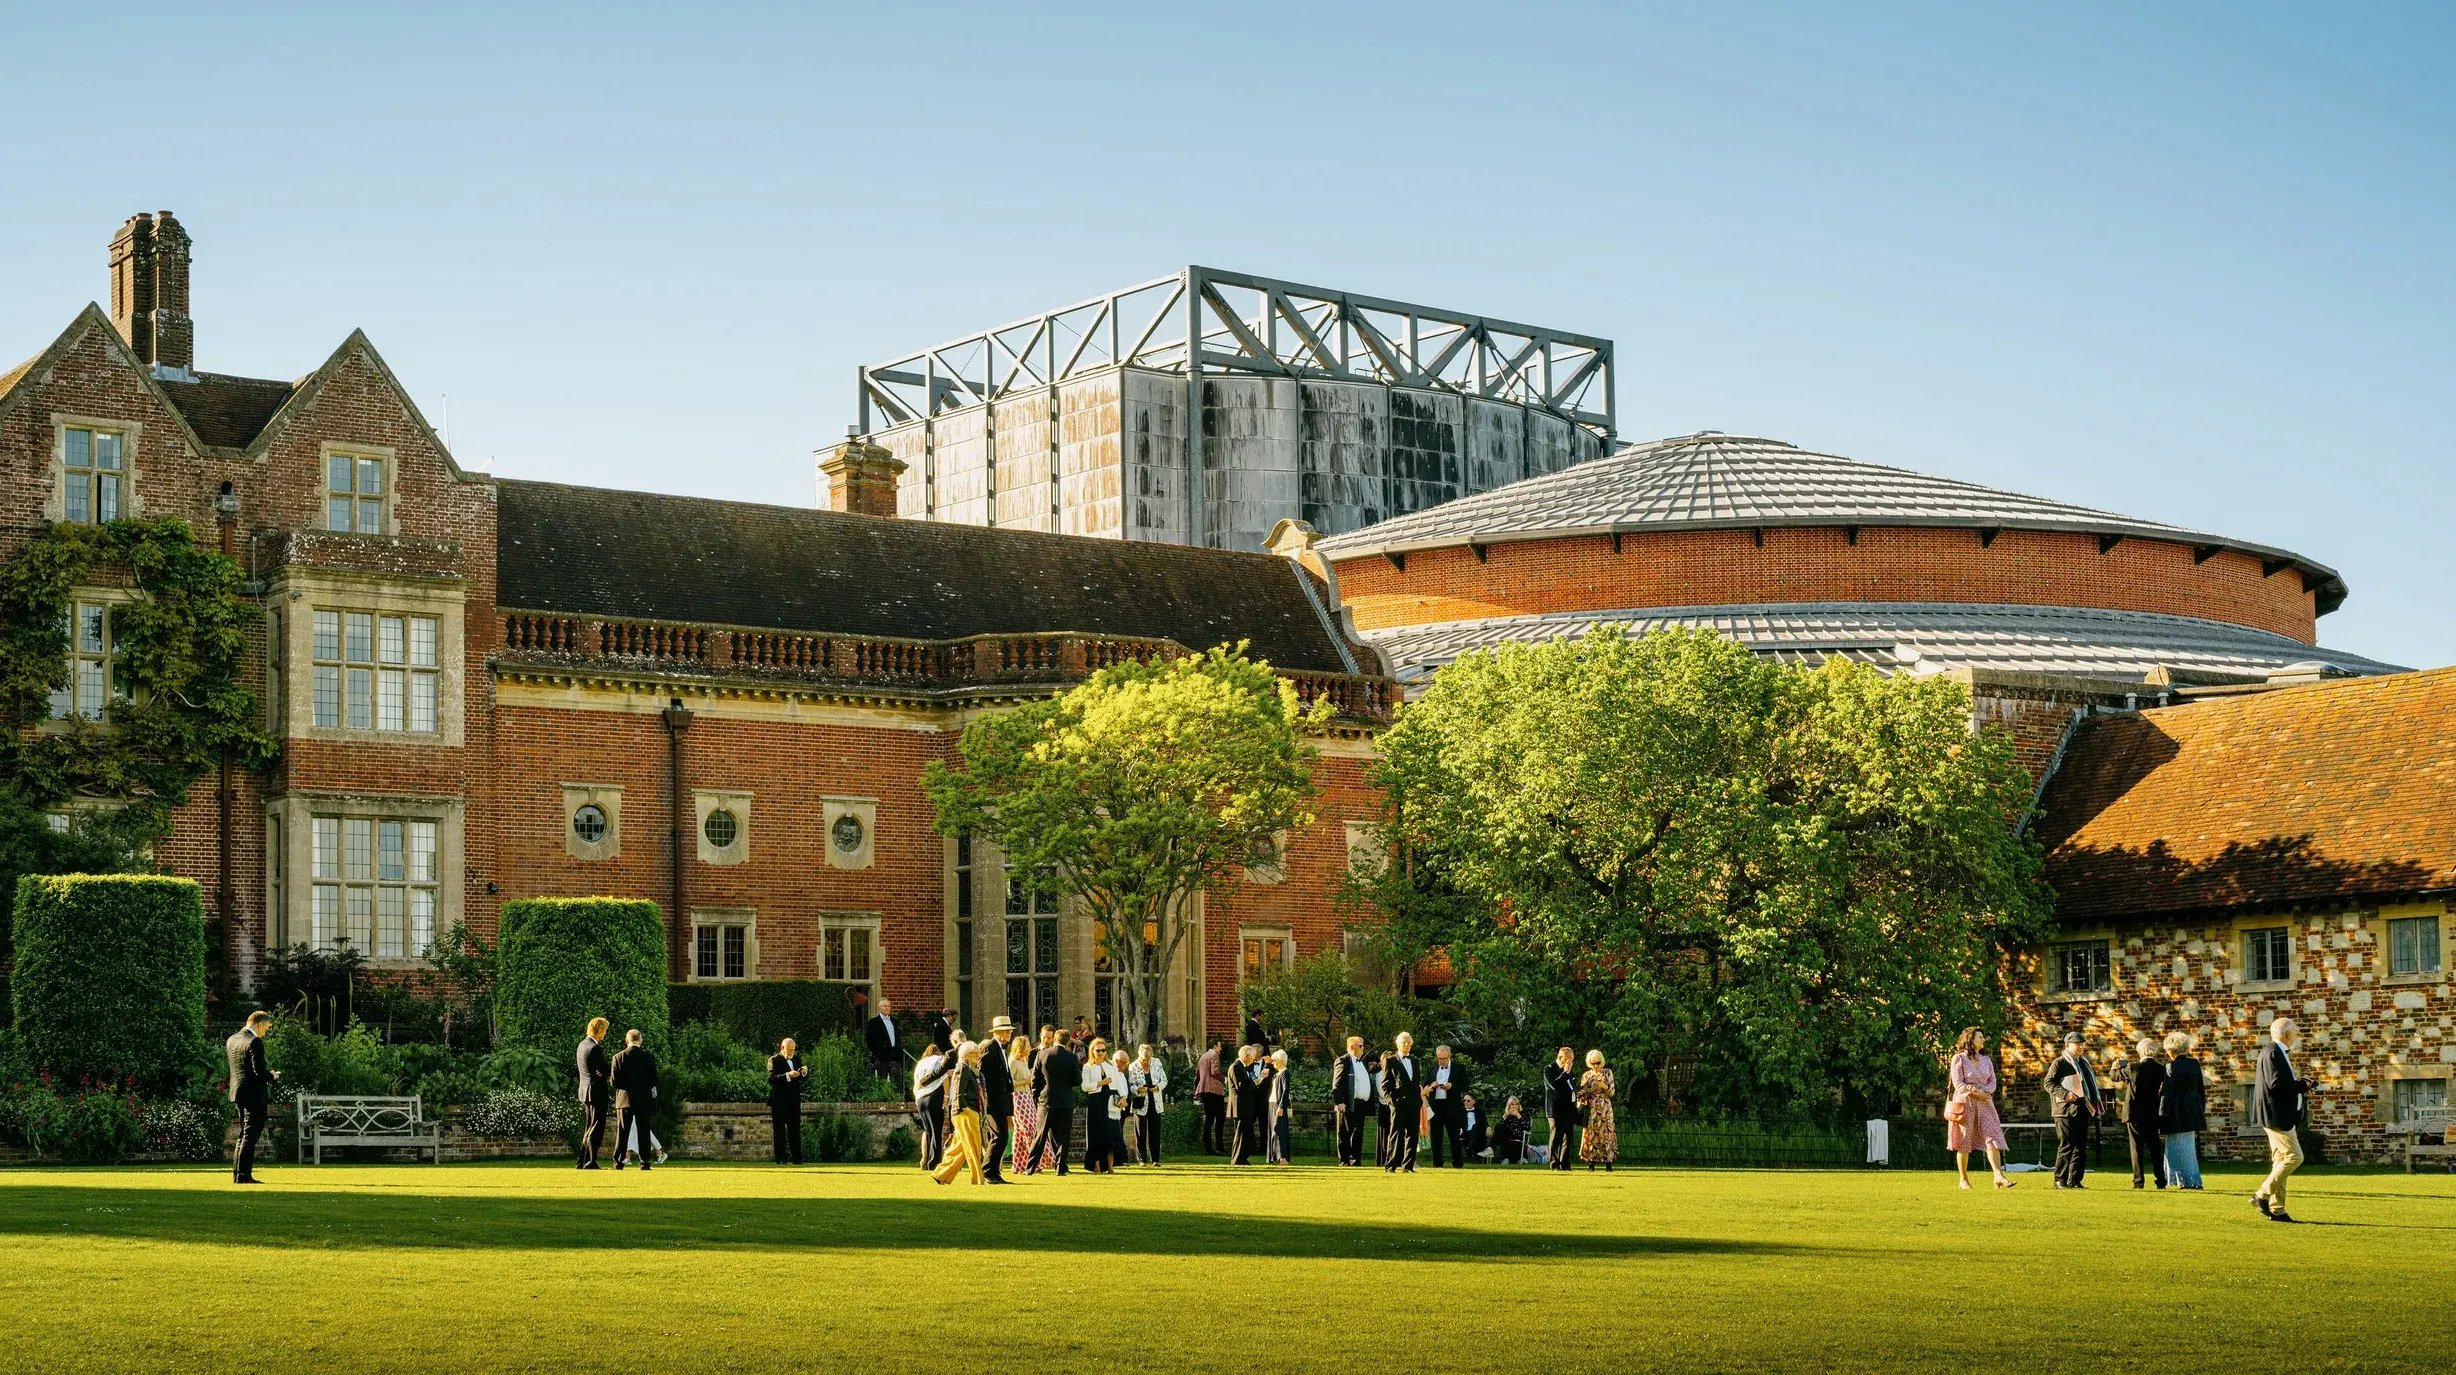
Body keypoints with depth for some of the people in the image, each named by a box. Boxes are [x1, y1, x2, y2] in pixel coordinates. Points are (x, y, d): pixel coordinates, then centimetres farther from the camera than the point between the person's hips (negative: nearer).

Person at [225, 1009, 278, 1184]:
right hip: (255, 1094, -9)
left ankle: (236, 1173, 20)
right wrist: (272, 1076, -1)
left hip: (238, 1093, 9)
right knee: (250, 1136, -4)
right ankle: (243, 1175, -4)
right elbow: (259, 1071, -22)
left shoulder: (232, 1040, 10)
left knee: (243, 1134, 18)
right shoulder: (255, 1042, -17)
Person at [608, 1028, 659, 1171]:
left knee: (622, 1132, 6)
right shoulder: (649, 1057, -3)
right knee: (643, 1132, 4)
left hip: (625, 1100, 0)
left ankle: (618, 1163, 4)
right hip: (644, 1100, 0)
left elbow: (614, 1081, -8)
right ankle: (644, 1163, -1)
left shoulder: (619, 1057, -6)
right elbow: (654, 1080, -1)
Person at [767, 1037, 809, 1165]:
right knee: (779, 1130, -1)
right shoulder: (774, 1060, -3)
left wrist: (805, 1072, -7)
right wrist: (787, 1076, -26)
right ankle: (781, 1158, 0)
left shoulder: (796, 1059, 15)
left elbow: (805, 1078, 16)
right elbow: (771, 1079, -16)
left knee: (795, 1129, 4)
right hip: (779, 1101, -5)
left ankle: (796, 1158, 6)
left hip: (794, 1100, 5)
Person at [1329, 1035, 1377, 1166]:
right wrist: (1339, 1102, -19)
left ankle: (1355, 1160, 14)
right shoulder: (1342, 1061, -5)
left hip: (1362, 1105, 8)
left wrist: (1375, 1097, 15)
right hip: (1347, 1105, -8)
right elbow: (1337, 1084, -11)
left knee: (1358, 1135, 9)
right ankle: (1344, 1161, -1)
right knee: (1345, 1134, -3)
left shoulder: (1363, 1063, 20)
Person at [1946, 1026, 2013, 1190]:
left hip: (1985, 1103, 5)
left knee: (1993, 1138, -8)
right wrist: (1977, 1094, -14)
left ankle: (1999, 1176, -14)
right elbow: (1958, 1084, -9)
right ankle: (1964, 1179, 7)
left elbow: (1993, 1082, 10)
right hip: (1965, 1103, -5)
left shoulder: (1986, 1060, 15)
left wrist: (1981, 1091, -10)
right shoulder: (1959, 1058, -3)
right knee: (1964, 1143, -1)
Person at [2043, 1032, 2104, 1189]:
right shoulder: (2060, 1063, -4)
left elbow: (2090, 1086, 28)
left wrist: (2095, 1106, 17)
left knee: (2081, 1147, 6)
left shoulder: (2084, 1063, 20)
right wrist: (2065, 1094, -23)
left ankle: (2074, 1180, 10)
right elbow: (2049, 1083, -10)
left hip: (2082, 1111, 8)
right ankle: (2060, 1180, -2)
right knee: (2066, 1146, -8)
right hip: (2066, 1111, -8)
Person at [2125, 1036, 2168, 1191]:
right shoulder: (2160, 1068, -3)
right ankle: (2161, 1180, 8)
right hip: (2152, 1114, 4)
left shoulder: (2134, 1067, -12)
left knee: (2137, 1148, 1)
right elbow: (2162, 1088, 6)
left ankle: (2138, 1181, -2)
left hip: (2135, 1113, -4)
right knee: (2155, 1148, 10)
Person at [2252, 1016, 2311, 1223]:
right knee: (2294, 1157, -12)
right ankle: (2262, 1195, -8)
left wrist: (2299, 1082, 4)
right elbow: (2275, 1083, -24)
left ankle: (2276, 1209, 12)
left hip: (2281, 1116, 11)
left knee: (2281, 1161, 10)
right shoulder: (2272, 1053, -15)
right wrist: (2302, 1085, -13)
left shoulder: (2278, 1052, 17)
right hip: (2276, 1115, -11)